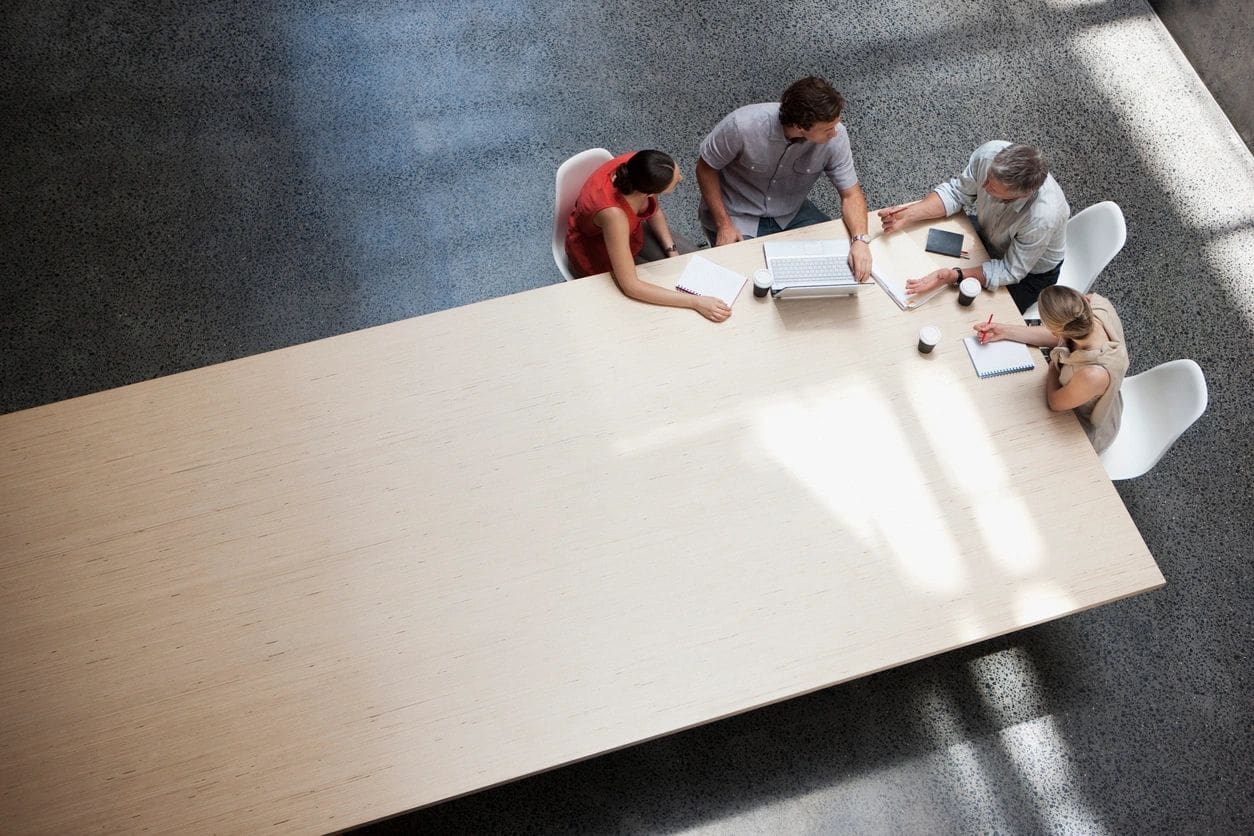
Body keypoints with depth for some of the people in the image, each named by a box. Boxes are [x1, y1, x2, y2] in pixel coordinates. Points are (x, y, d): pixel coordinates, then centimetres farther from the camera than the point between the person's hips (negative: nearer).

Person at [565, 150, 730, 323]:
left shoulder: (638, 166, -26)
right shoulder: (613, 213, -45)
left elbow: (654, 211, -2)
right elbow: (630, 286, -41)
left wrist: (672, 251, -10)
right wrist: (695, 302, -40)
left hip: (630, 230, 6)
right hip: (596, 257, -6)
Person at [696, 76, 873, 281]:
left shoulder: (835, 136, -21)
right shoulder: (742, 126, -30)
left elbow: (851, 193, -12)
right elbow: (706, 168, -14)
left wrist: (861, 240, -30)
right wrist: (724, 225, -18)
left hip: (791, 215, 3)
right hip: (738, 217, -3)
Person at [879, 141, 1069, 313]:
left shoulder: (1043, 217, -43)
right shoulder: (990, 153, -31)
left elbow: (1010, 271, -29)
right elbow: (957, 192, -12)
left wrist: (953, 276, -43)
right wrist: (910, 214, -27)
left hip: (1030, 271, -5)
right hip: (986, 231, 5)